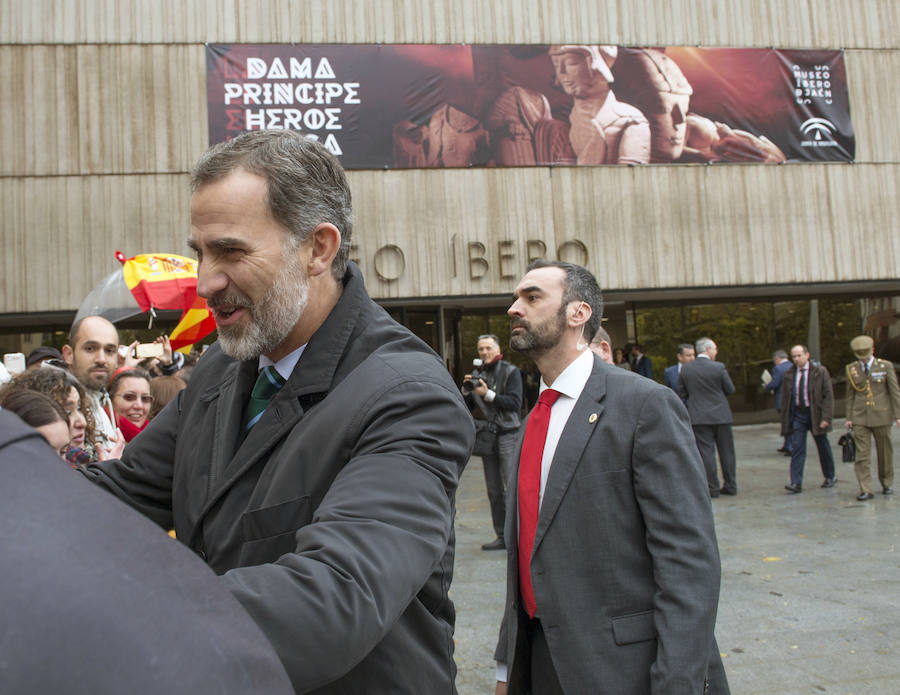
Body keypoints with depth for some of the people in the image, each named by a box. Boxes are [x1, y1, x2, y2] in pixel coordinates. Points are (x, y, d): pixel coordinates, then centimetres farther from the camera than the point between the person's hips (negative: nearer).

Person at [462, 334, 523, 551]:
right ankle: (502, 536, 15)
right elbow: (467, 407, 13)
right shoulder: (478, 374, 14)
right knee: (494, 490, 8)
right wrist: (466, 390, -5)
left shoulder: (510, 372, -1)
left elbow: (515, 403, -12)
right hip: (486, 435, 6)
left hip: (507, 434, -5)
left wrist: (488, 394, -17)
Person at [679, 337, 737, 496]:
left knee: (706, 452, 3)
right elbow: (730, 390, 0)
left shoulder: (686, 368, -1)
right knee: (726, 451, 10)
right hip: (721, 415, -1)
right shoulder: (718, 367, -9)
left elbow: (682, 393, 6)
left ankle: (712, 488, 3)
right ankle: (730, 486, 17)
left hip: (699, 416, 1)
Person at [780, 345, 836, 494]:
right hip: (797, 414, 2)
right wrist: (784, 419, 7)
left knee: (823, 448, 13)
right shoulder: (789, 374, 5)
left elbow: (828, 395, -8)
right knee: (796, 448, -7)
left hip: (816, 414, -2)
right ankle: (796, 483, -8)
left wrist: (826, 417, -15)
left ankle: (830, 477, 32)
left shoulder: (820, 371, -6)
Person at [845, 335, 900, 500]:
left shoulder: (885, 366, -1)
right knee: (862, 454, -6)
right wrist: (849, 418, 6)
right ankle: (865, 490, -6)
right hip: (860, 418, 1)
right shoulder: (851, 369, 5)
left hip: (881, 416, -1)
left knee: (885, 452, 10)